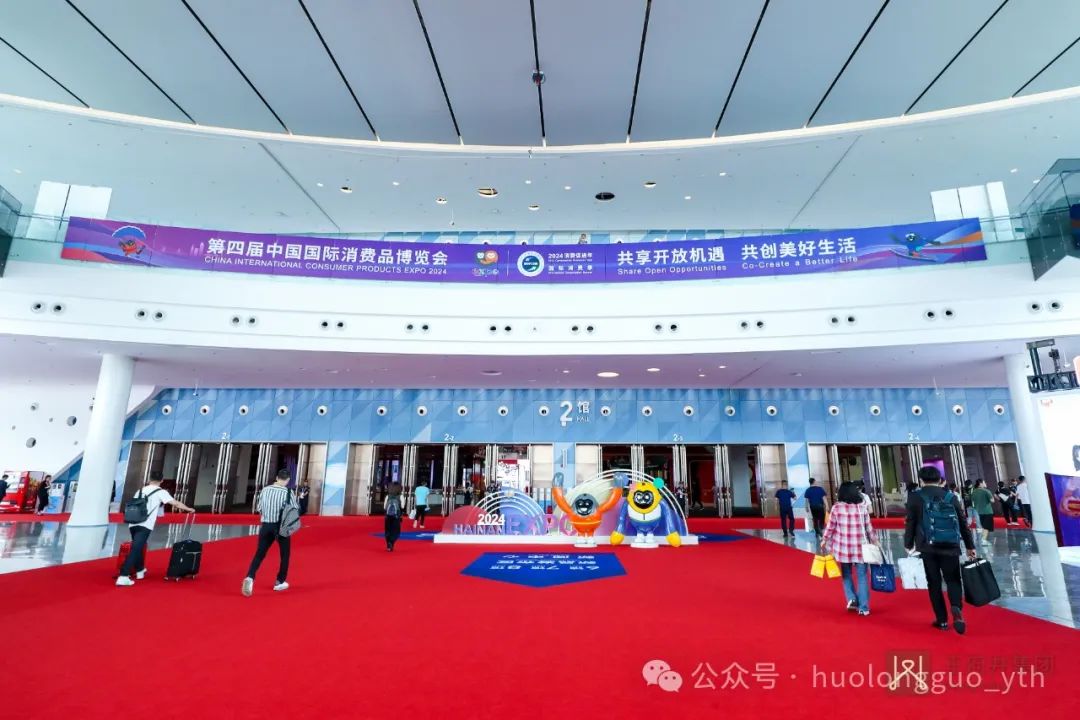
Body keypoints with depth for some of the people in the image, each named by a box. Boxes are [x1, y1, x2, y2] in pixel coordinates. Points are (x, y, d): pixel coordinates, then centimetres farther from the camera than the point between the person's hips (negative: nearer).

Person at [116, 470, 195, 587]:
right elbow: (176, 503, 0)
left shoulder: (140, 491, 20)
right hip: (144, 526, -6)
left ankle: (140, 570, 39)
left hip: (133, 524, 6)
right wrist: (189, 509, 13)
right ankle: (123, 577, -19)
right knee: (135, 550, -10)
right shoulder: (160, 491, 3)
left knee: (137, 547, 24)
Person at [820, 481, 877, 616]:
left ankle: (851, 598, 4)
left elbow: (830, 527, -2)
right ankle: (863, 607, 9)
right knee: (862, 576, 8)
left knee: (847, 575, 18)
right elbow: (868, 528, 4)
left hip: (843, 547, -1)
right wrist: (874, 543, 18)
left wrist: (824, 541, 10)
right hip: (860, 546, 1)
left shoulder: (837, 507, -5)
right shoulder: (862, 507, -1)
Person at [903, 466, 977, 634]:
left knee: (934, 583, 9)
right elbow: (963, 523, 8)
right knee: (953, 580, 12)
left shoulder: (915, 498, -4)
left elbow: (910, 523, -3)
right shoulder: (951, 497, 3)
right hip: (950, 546, 2)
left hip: (928, 547, -2)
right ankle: (957, 608, -14)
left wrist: (908, 544, 9)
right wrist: (970, 546, 20)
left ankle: (942, 620, 11)